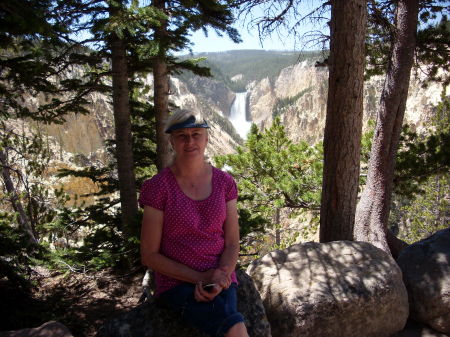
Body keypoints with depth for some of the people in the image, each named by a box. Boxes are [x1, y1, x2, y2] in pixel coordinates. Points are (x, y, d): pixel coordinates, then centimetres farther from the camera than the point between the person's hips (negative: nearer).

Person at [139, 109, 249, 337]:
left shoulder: (224, 182, 2)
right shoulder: (157, 188, -8)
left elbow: (232, 243, 4)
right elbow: (150, 256, -5)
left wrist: (219, 277, -15)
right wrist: (200, 278, -12)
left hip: (220, 280, 3)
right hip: (176, 282, -3)